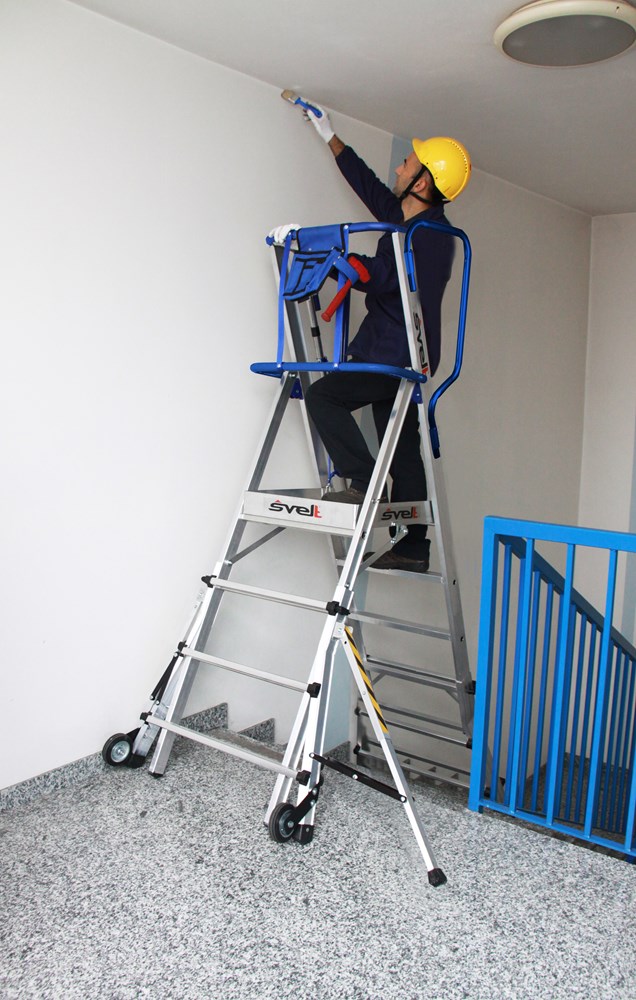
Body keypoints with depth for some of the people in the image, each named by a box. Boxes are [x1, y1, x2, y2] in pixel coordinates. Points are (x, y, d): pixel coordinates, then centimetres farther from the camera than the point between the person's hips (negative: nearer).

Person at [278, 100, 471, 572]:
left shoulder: (429, 237, -16)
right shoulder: (406, 218, 14)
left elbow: (376, 277, -22)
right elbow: (368, 183, 27)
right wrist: (330, 136, 36)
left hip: (398, 356, -10)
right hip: (400, 356, 10)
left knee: (323, 395, -16)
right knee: (404, 450, 8)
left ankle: (363, 481, -17)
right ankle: (413, 548, 13)